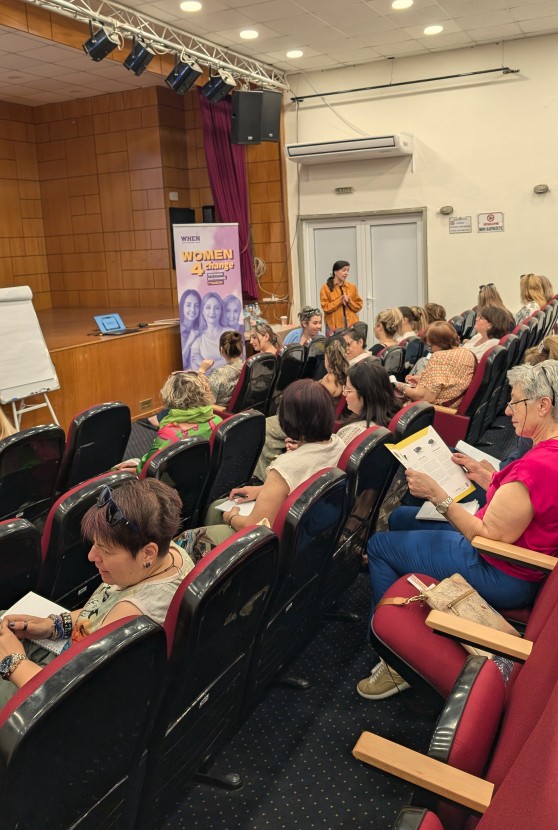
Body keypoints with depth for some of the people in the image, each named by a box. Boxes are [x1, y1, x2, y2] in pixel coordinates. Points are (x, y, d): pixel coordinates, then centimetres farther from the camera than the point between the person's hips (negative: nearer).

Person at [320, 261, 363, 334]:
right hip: (334, 326, -3)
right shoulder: (326, 288, 0)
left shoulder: (352, 287, 10)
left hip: (352, 325, 3)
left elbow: (358, 306, 10)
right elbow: (326, 307, -7)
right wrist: (340, 300, -14)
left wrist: (349, 301, -8)